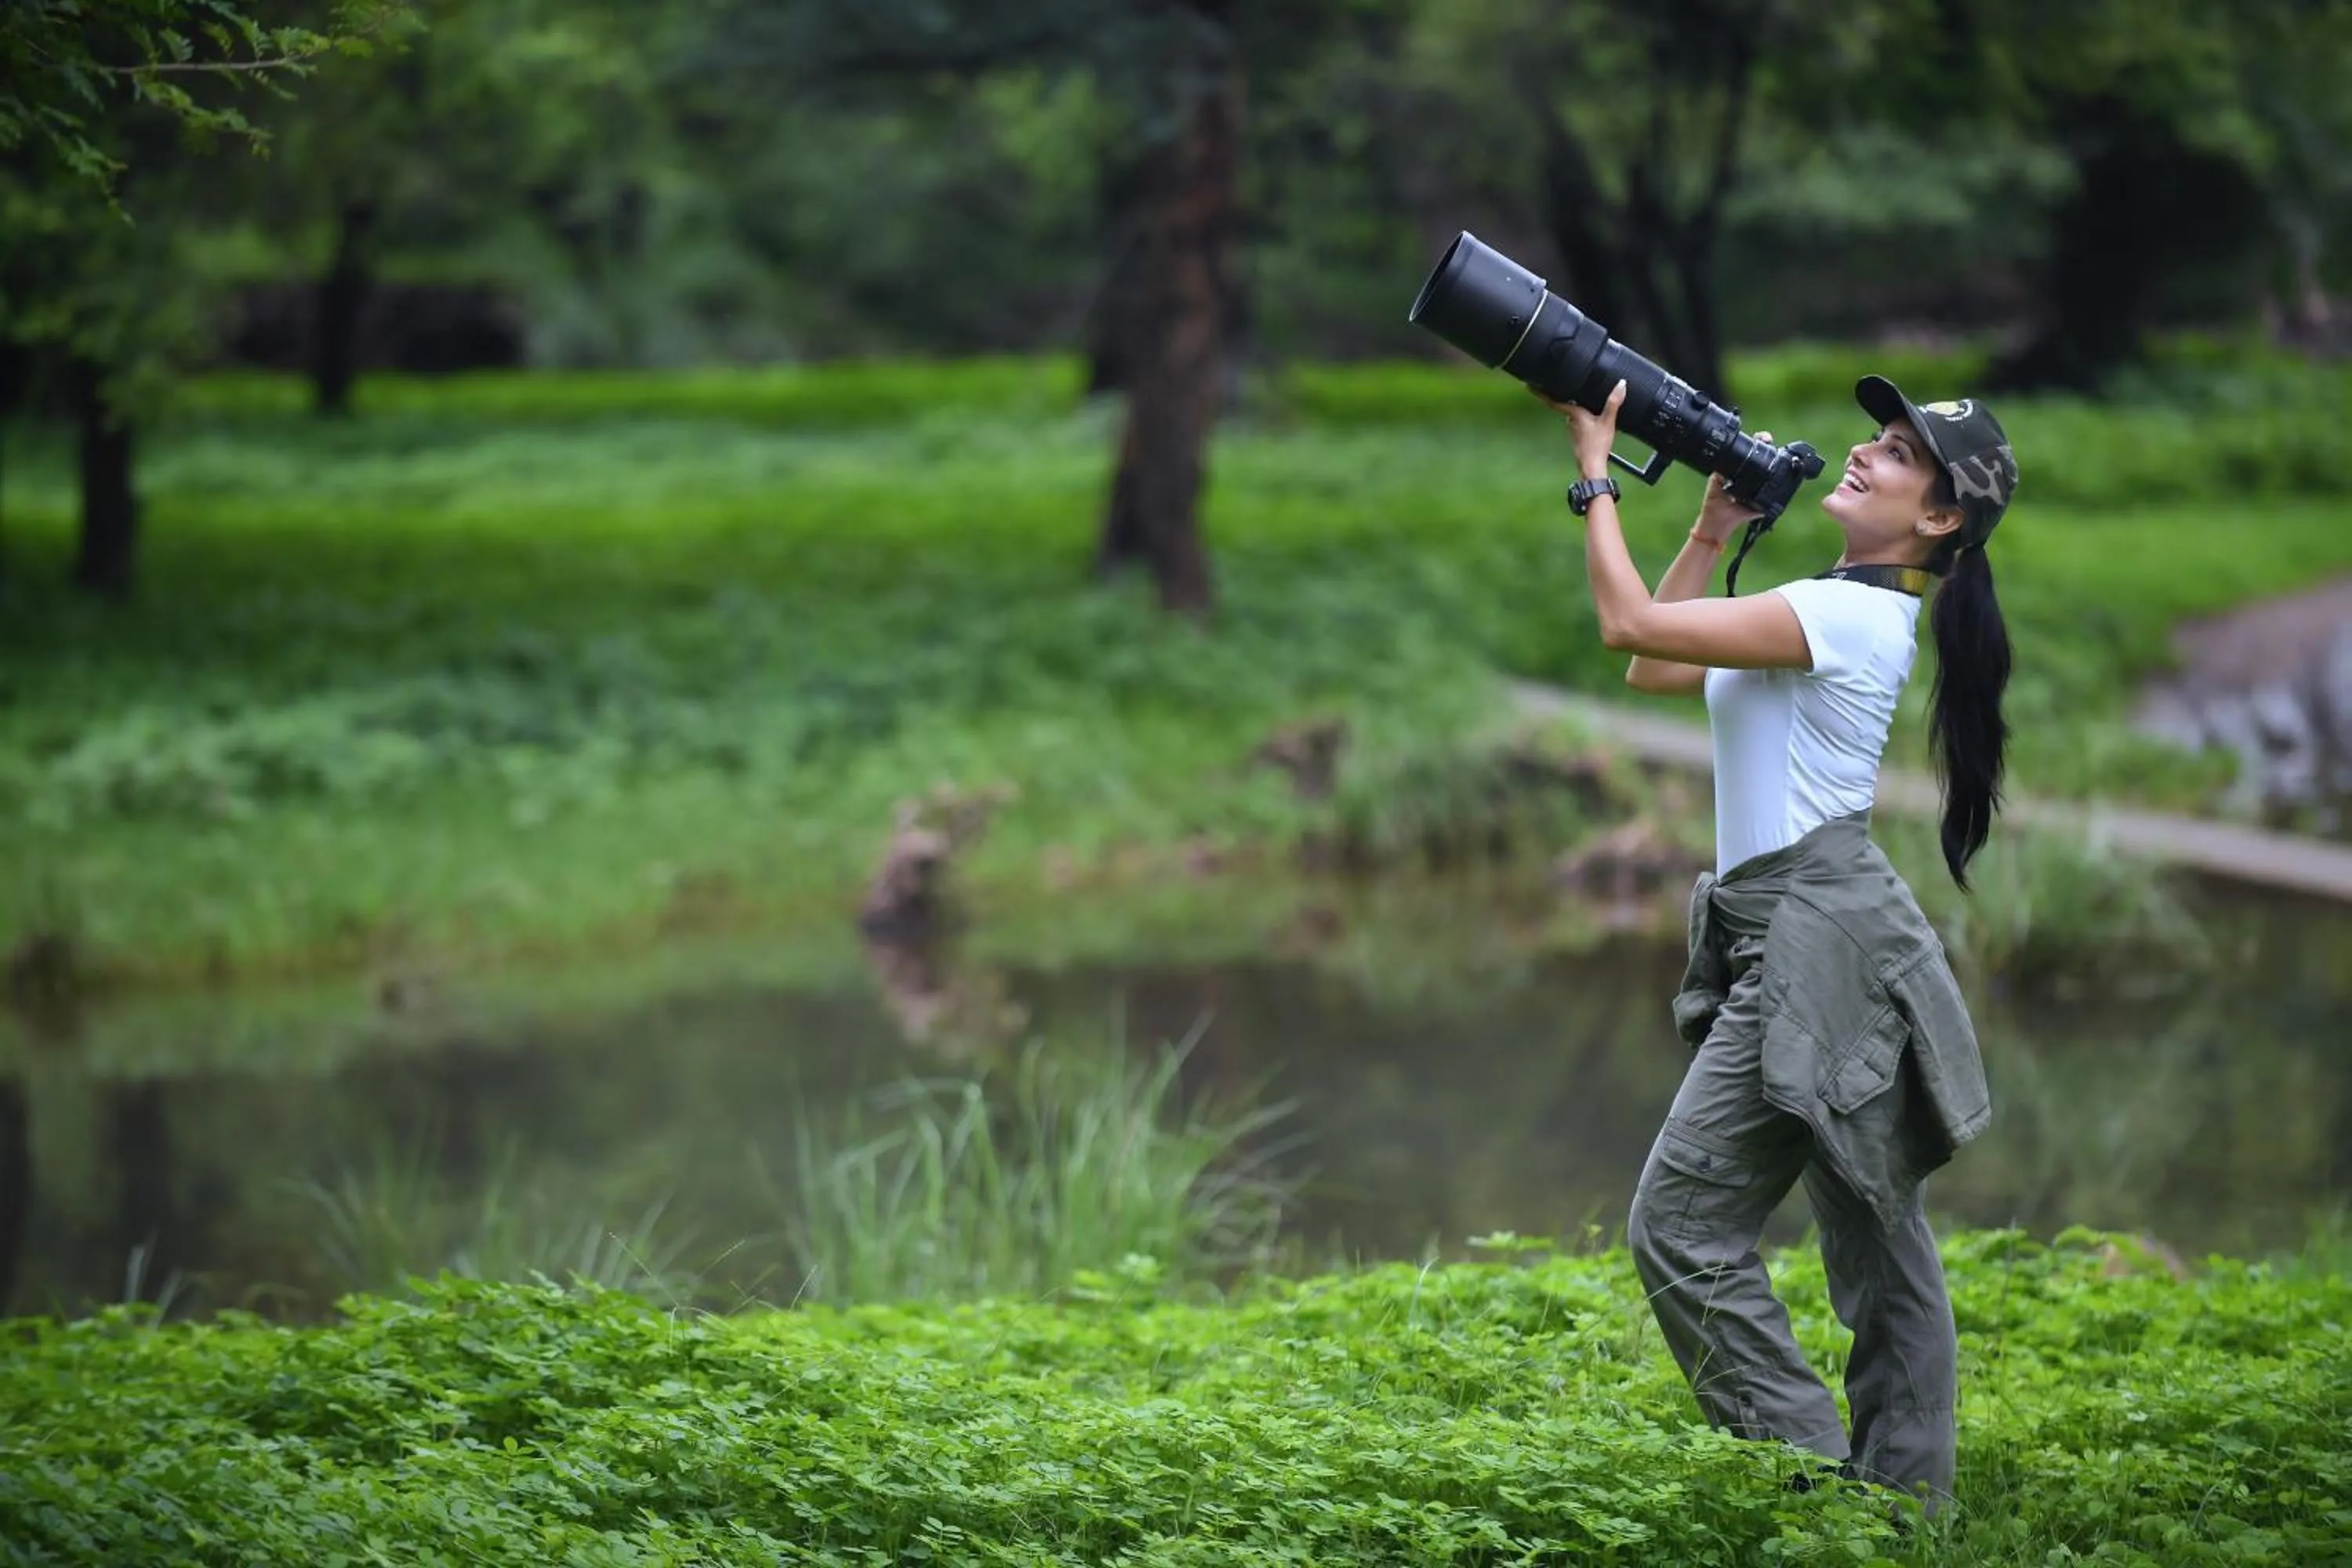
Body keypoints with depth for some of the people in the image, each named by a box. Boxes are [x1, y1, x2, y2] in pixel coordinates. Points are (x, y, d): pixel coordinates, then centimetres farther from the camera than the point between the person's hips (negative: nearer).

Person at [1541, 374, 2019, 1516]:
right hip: (1800, 948, 10)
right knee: (1874, 1241, 11)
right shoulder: (1832, 608, 16)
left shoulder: (1852, 615, -15)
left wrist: (1595, 473, -6)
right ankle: (1904, 1501, 14)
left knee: (1680, 1221, -10)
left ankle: (1814, 1477, -9)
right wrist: (1714, 530, 17)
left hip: (1819, 941, -10)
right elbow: (1656, 672, 23)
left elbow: (1630, 625, -17)